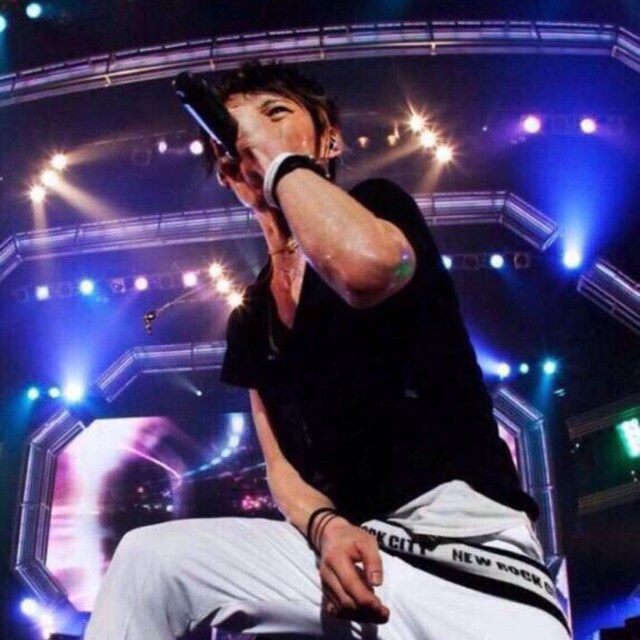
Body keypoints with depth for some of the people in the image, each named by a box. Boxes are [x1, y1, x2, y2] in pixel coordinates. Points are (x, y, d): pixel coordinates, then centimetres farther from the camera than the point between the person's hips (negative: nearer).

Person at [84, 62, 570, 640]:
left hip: (466, 541, -5)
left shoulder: (377, 205, -1)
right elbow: (282, 464, 14)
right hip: (353, 546, 6)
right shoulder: (250, 320, 15)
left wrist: (276, 154, -12)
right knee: (149, 559, -10)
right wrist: (327, 528, -10)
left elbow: (365, 264, -28)